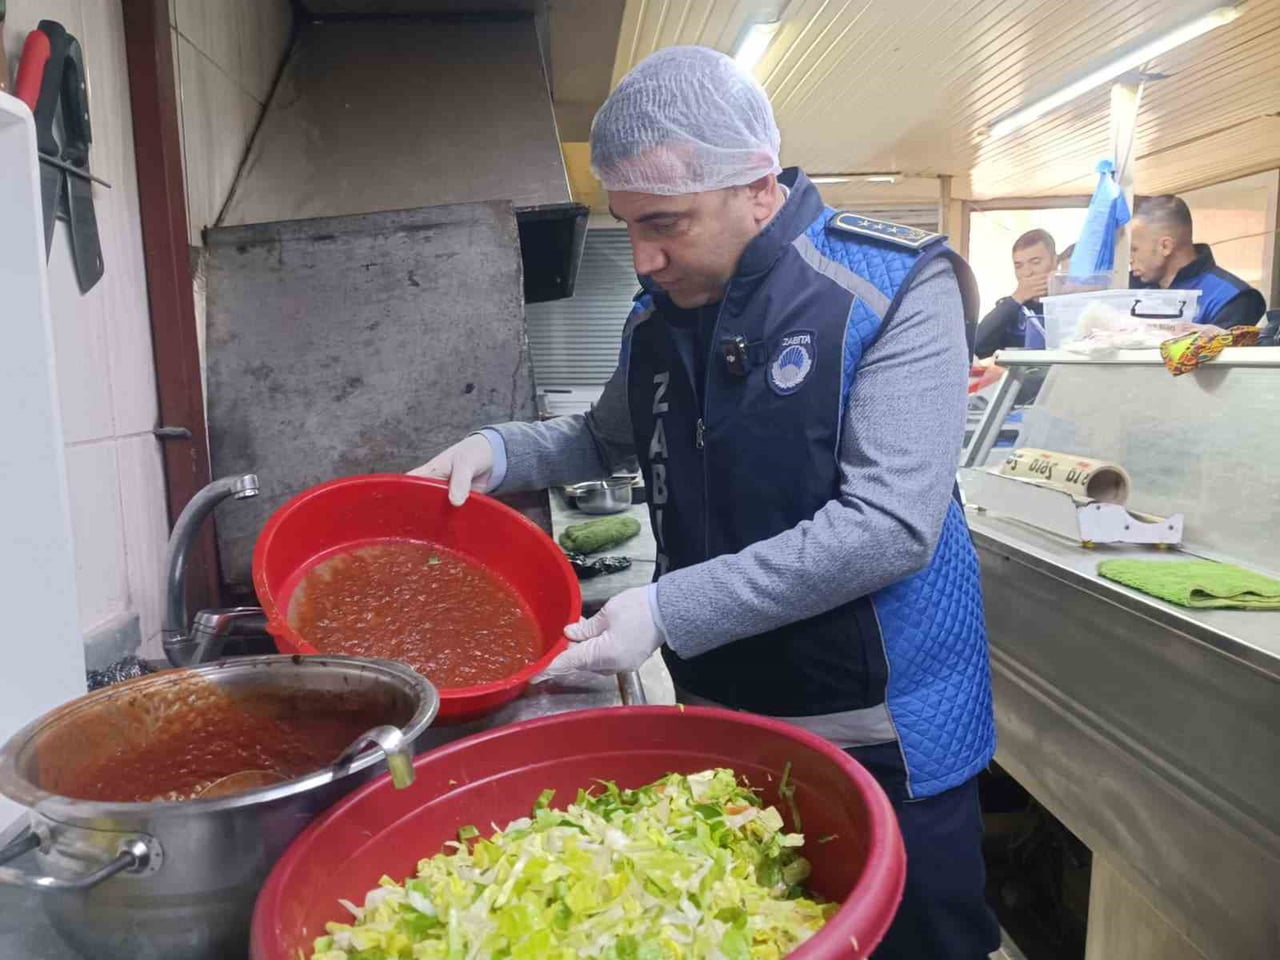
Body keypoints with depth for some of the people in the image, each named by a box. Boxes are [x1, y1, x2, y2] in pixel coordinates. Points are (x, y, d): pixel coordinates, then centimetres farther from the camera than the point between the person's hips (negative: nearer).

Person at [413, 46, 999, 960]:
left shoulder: (894, 288, -16)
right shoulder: (659, 313, 3)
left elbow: (889, 527, -23)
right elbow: (608, 437, 20)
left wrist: (668, 612, -24)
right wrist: (500, 451, 0)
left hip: (880, 734, -4)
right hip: (720, 713, 5)